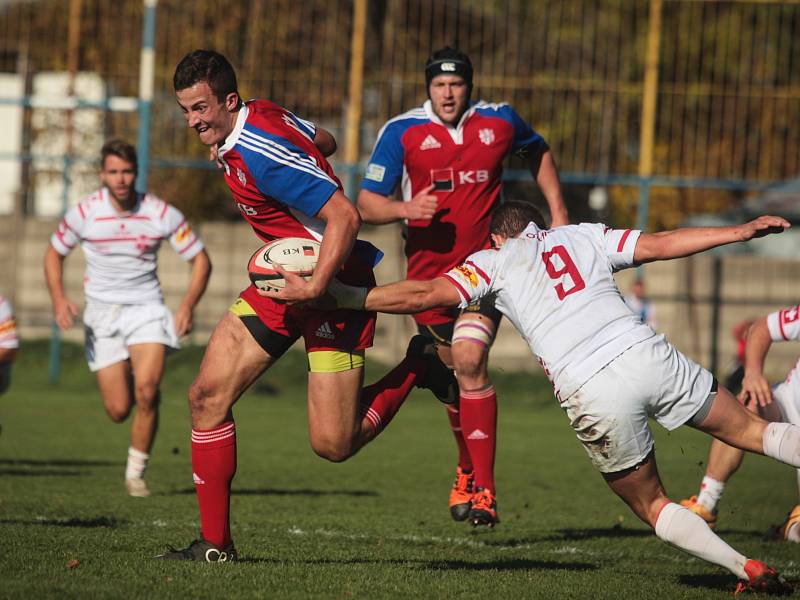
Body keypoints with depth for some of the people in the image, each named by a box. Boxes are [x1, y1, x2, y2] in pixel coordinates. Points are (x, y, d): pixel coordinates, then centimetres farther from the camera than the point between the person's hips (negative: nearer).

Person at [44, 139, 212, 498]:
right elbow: (54, 253, 8)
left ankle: (136, 472, -7)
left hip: (146, 309, -1)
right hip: (102, 312, 1)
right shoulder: (84, 213, -8)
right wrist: (59, 298, -9)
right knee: (118, 411, -2)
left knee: (146, 390, -24)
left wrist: (188, 306, -15)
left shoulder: (162, 214, -10)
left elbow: (200, 260, 0)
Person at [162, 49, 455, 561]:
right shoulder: (262, 114, 2)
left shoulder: (262, 154, -26)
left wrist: (315, 287, -33)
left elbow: (345, 217, -29)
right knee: (208, 394, -4)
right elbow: (325, 142, 21)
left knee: (333, 445, -8)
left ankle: (418, 367, 17)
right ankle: (215, 543, 2)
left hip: (335, 287, -9)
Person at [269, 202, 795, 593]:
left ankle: (748, 568, 2)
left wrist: (318, 292, 5)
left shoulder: (494, 262, 13)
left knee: (652, 506, 16)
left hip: (594, 395, -3)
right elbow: (660, 244, 16)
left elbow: (422, 295, 3)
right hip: (648, 356, 3)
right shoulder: (584, 237, 22)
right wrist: (740, 232, 24)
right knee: (751, 430, 18)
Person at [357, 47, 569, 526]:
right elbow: (367, 202, -4)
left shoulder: (500, 121, 0)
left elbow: (538, 152, 22)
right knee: (453, 368, 12)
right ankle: (469, 468, 36)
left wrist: (558, 210, 12)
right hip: (428, 267, 2)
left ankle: (483, 487, -21)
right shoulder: (402, 132, -5)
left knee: (469, 360, -20)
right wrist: (405, 208, -24)